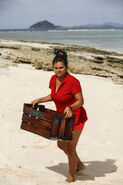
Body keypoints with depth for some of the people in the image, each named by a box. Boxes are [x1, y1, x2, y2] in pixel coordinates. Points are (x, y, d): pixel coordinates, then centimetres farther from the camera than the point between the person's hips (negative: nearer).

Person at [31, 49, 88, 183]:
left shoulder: (73, 81, -25)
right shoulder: (53, 79, -3)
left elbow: (80, 101, -21)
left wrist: (70, 107, -37)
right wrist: (39, 100, 5)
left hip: (75, 118, -8)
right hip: (62, 118, 8)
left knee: (70, 148, 0)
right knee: (61, 144, 19)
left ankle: (71, 176, 23)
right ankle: (80, 165, 41)